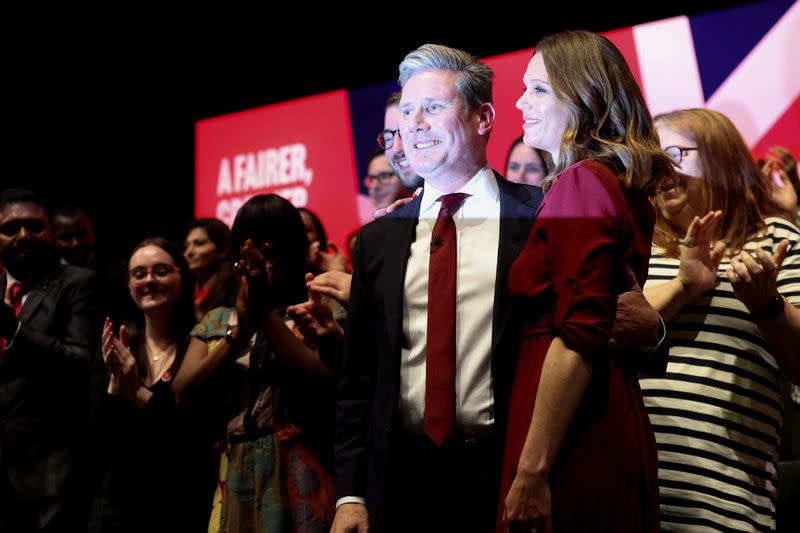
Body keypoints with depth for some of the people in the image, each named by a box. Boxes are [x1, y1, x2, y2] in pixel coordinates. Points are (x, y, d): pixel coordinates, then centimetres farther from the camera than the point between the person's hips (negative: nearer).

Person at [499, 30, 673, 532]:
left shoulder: (581, 183, -11)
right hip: (612, 429, 9)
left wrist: (531, 472, -21)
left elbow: (578, 336, -19)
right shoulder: (625, 186, 15)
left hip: (574, 446, -9)